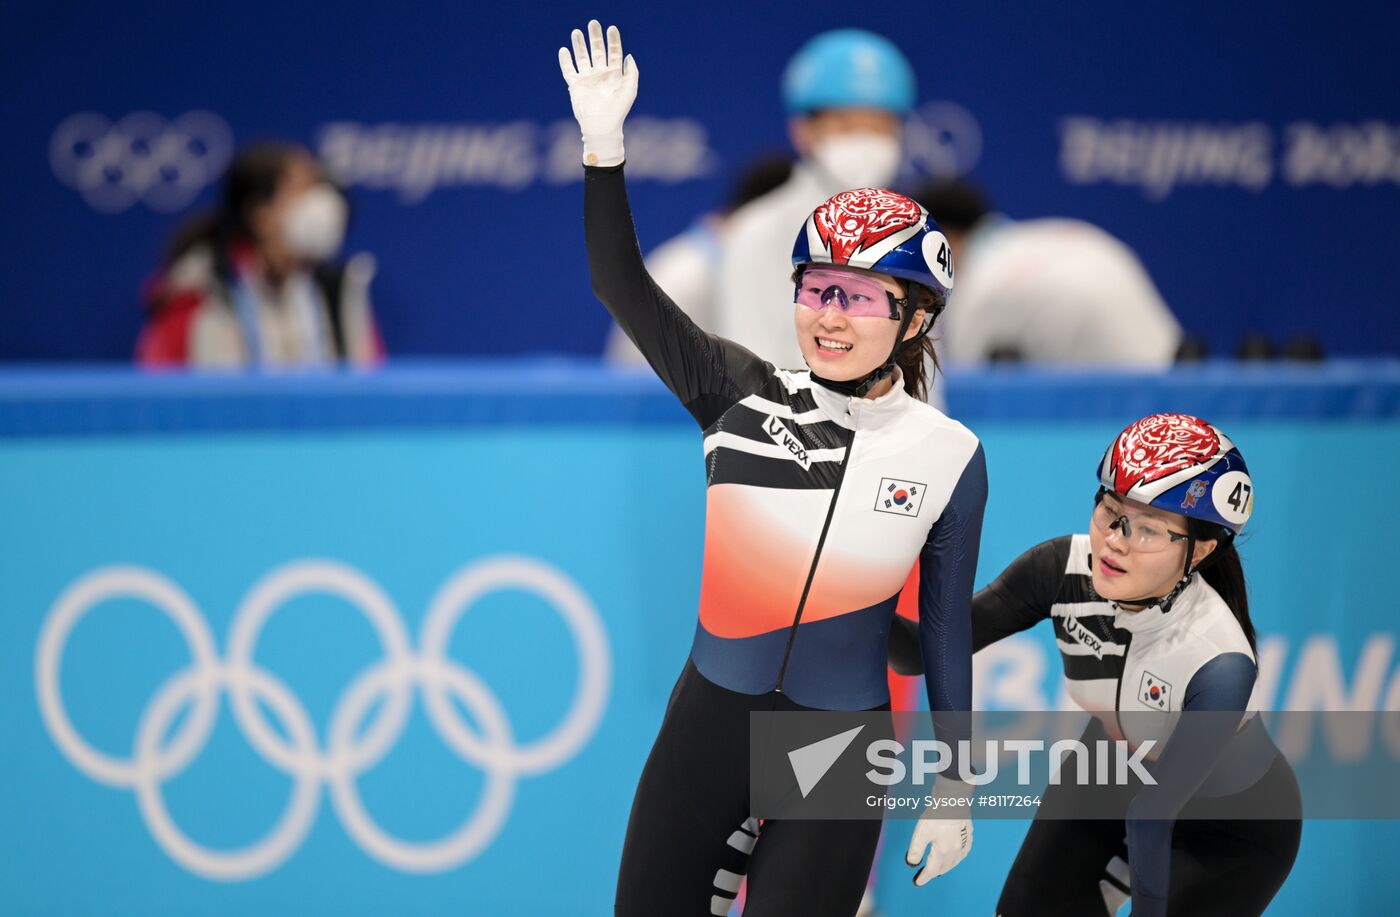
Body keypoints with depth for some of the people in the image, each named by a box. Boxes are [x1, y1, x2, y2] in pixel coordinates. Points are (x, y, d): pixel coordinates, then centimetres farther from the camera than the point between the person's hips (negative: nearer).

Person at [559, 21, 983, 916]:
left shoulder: (947, 456, -4)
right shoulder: (744, 397, -3)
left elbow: (948, 629, 2)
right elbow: (624, 288, -10)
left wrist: (954, 793, 4)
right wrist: (604, 145, -22)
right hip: (707, 729, 2)